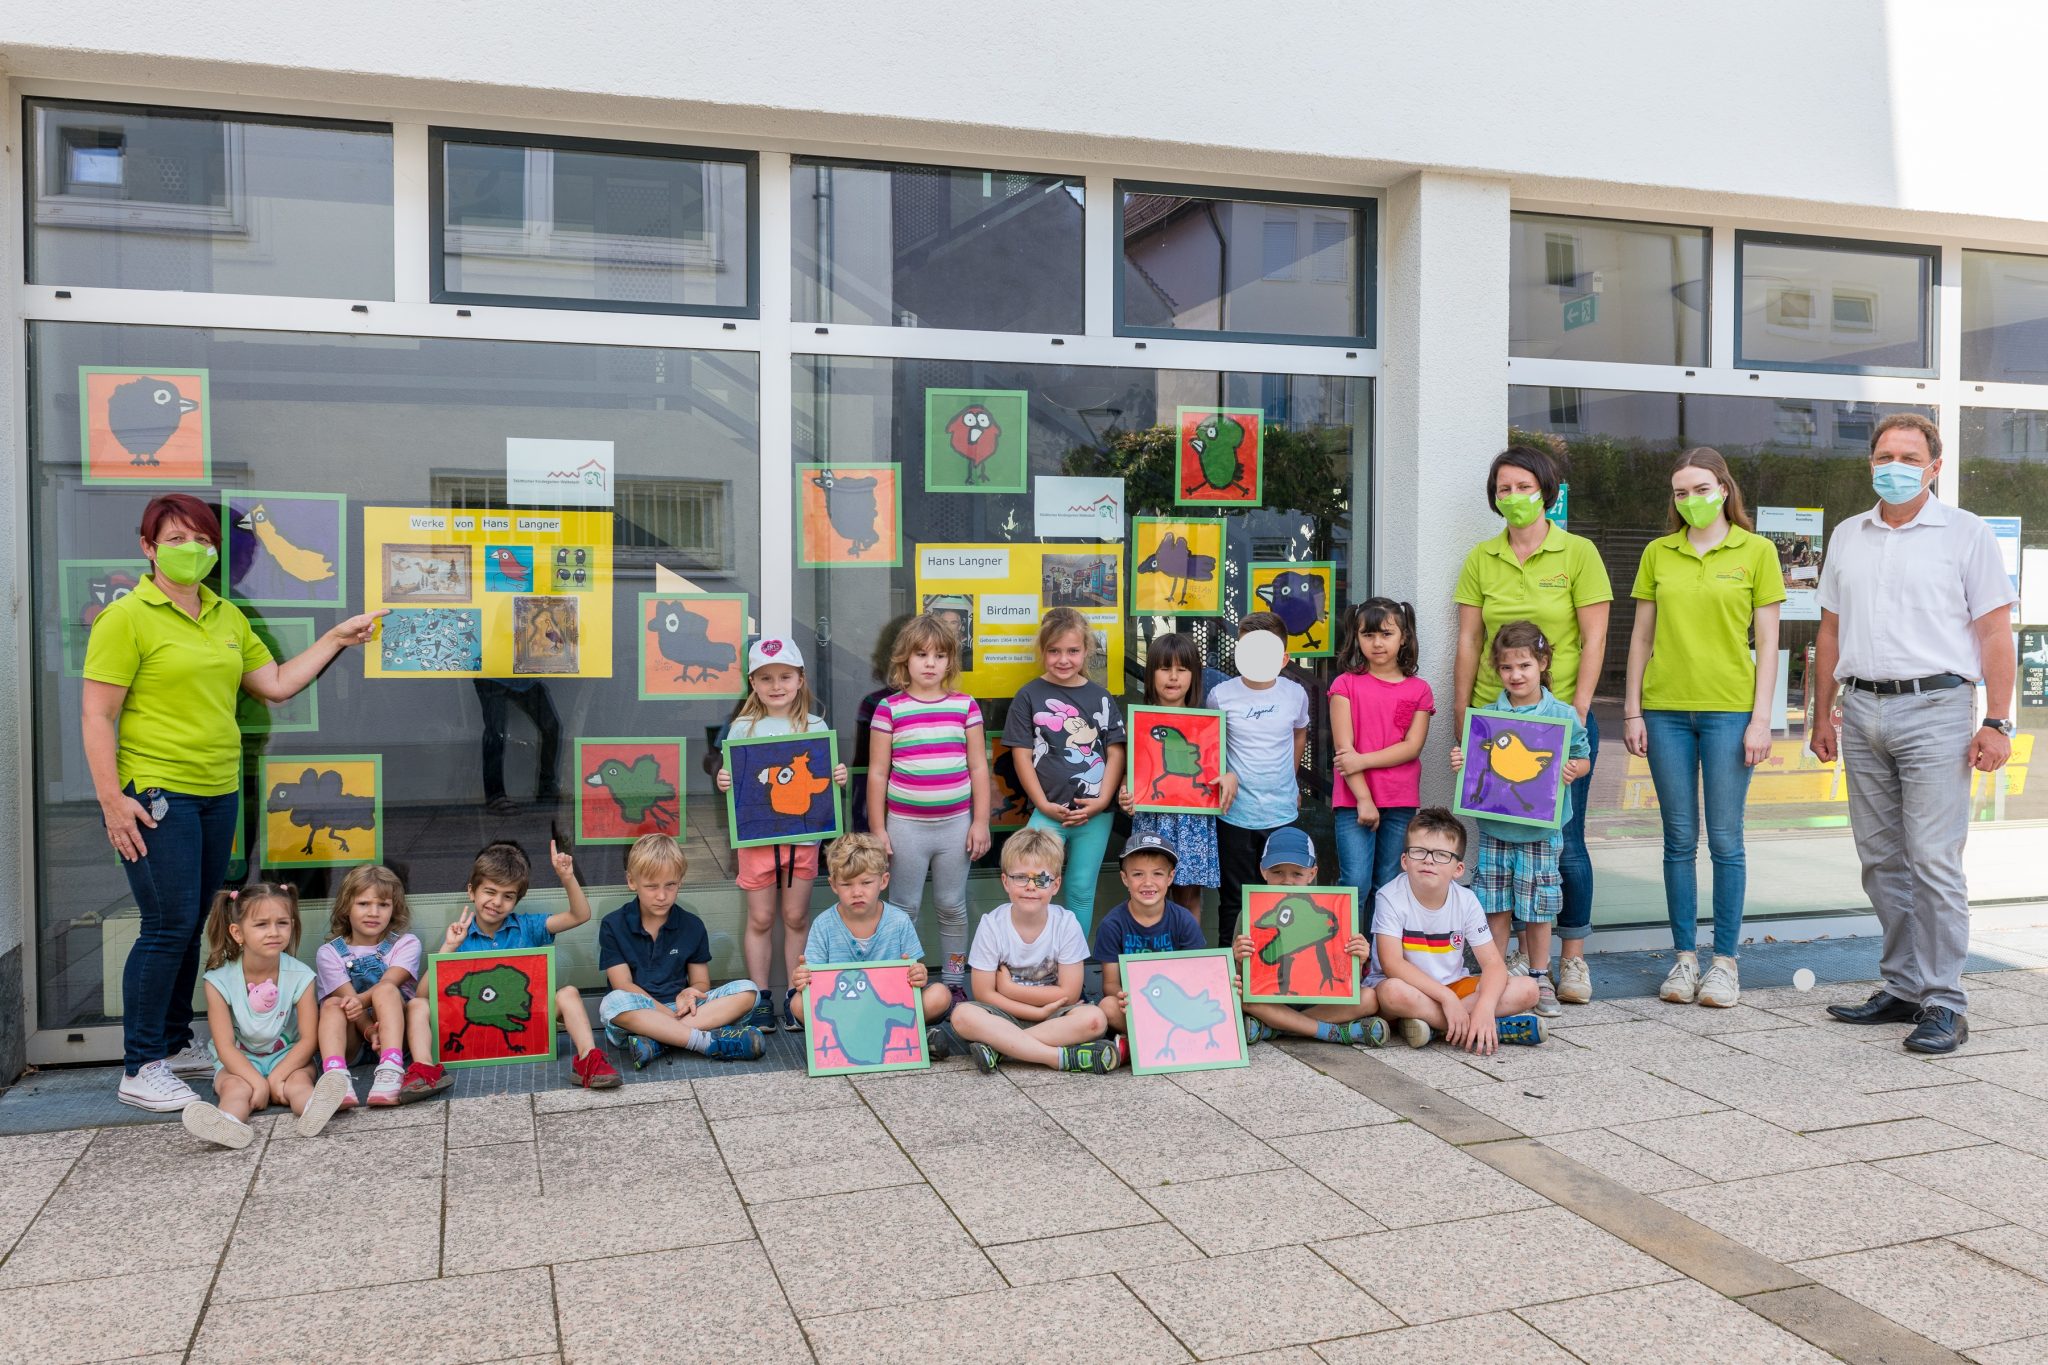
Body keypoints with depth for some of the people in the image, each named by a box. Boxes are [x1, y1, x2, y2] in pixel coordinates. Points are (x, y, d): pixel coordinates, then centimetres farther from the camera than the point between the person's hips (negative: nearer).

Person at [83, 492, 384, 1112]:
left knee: (192, 925, 13)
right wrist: (111, 800, -16)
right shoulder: (127, 618, -7)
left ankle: (176, 1043, 26)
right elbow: (97, 715, -10)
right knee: (168, 926, -7)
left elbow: (276, 684, 17)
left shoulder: (228, 617, 14)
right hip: (156, 794, -6)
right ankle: (140, 1068, 4)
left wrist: (336, 637, 13)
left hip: (218, 793, 7)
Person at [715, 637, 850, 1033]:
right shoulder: (742, 728, 3)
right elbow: (731, 778, 5)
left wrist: (839, 778, -13)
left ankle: (797, 996, 19)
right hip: (756, 835, 0)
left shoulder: (814, 726, 4)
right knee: (760, 919, 7)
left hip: (802, 834, 0)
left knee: (796, 917, 8)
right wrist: (723, 783, -16)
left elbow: (826, 777, 8)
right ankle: (760, 998, 16)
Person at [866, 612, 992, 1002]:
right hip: (906, 825, -1)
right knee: (905, 908, 8)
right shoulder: (889, 709, -3)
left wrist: (980, 822, 1)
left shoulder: (965, 706, 2)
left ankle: (954, 981, 23)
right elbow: (877, 773, 0)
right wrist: (878, 830, -1)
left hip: (955, 824, 1)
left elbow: (978, 767, 4)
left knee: (953, 907, 11)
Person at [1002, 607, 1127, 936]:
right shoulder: (1029, 696, 1)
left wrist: (1102, 801, -7)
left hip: (1095, 813, 2)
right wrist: (1043, 805, -8)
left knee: (1082, 890, 10)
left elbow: (1115, 753, 4)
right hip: (1048, 811, -2)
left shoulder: (1099, 697, 6)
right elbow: (1022, 756, -2)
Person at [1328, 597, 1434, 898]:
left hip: (1400, 802, 2)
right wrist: (1364, 800, -12)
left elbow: (1412, 747, -3)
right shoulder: (1346, 684, 1)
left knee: (1388, 885, 8)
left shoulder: (1419, 690, 7)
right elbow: (1343, 747, -6)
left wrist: (1363, 760, -14)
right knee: (1356, 884, -10)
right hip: (1354, 799, -2)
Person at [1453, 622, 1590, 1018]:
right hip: (1495, 828, 1)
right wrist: (1461, 763, -10)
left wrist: (1572, 771, -13)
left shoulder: (1563, 715, -2)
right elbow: (1475, 765, 11)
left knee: (1538, 910, 7)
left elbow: (1583, 758, 8)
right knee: (1496, 909, 6)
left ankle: (1539, 979, 22)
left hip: (1542, 831, -1)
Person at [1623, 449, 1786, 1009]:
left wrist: (1760, 719, -5)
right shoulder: (1658, 553, 8)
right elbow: (1641, 636, 10)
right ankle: (1685, 957, 16)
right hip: (1666, 710, 2)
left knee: (1725, 840, 1)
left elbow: (1767, 642, 1)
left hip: (1729, 709, -2)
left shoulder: (1756, 551, 2)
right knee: (1680, 839, 7)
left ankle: (1725, 961, 12)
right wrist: (1632, 710, 4)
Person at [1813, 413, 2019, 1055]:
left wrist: (1997, 723, -10)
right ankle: (1903, 987, 20)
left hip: (1934, 708, -5)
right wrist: (1822, 714, 15)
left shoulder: (1966, 533, 1)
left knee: (1933, 861, -8)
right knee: (1882, 860, 9)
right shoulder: (1848, 536, 15)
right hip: (1862, 712, 5)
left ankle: (1943, 1003, -1)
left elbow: (1995, 633, -3)